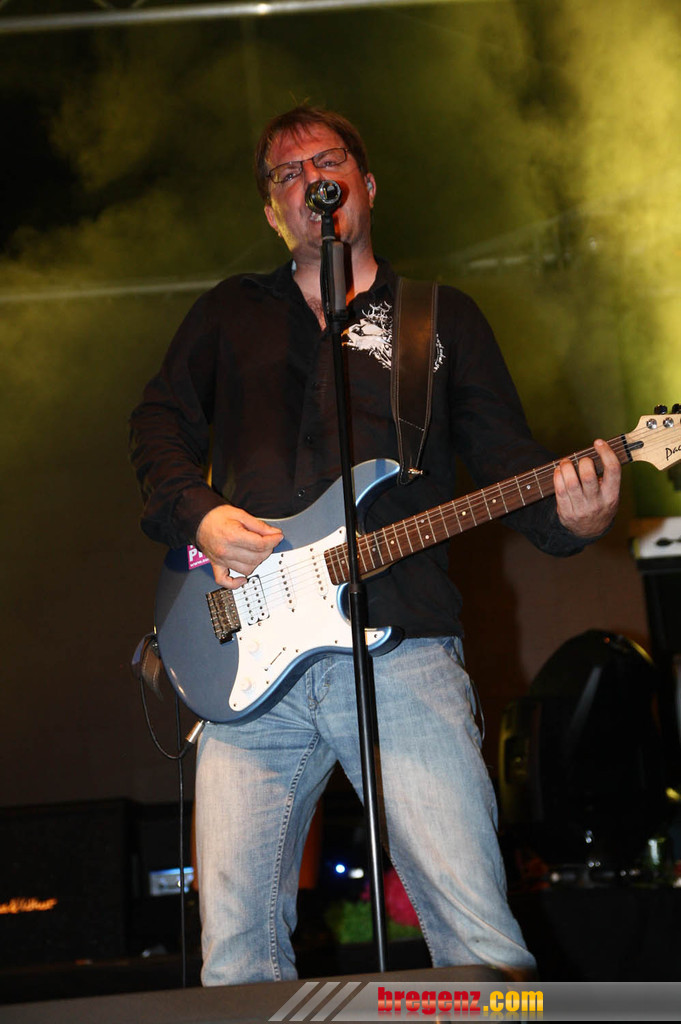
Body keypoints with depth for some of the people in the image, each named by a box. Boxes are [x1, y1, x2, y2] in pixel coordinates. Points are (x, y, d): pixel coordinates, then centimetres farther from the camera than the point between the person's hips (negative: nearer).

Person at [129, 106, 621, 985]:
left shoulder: (445, 318, 17)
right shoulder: (230, 313, 21)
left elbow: (506, 458, 10)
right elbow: (161, 424, 19)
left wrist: (569, 516, -12)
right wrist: (199, 517, -2)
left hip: (403, 653, -1)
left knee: (481, 940, -10)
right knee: (235, 955, -2)